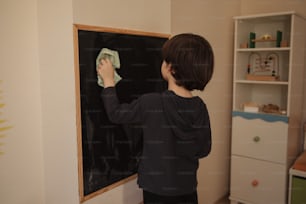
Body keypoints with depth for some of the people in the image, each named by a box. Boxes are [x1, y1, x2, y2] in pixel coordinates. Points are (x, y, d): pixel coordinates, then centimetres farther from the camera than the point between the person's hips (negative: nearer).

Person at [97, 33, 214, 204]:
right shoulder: (200, 107, -12)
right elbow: (204, 149, -1)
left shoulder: (150, 103, -23)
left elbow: (116, 114, -6)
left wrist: (108, 80, 4)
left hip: (158, 190, -3)